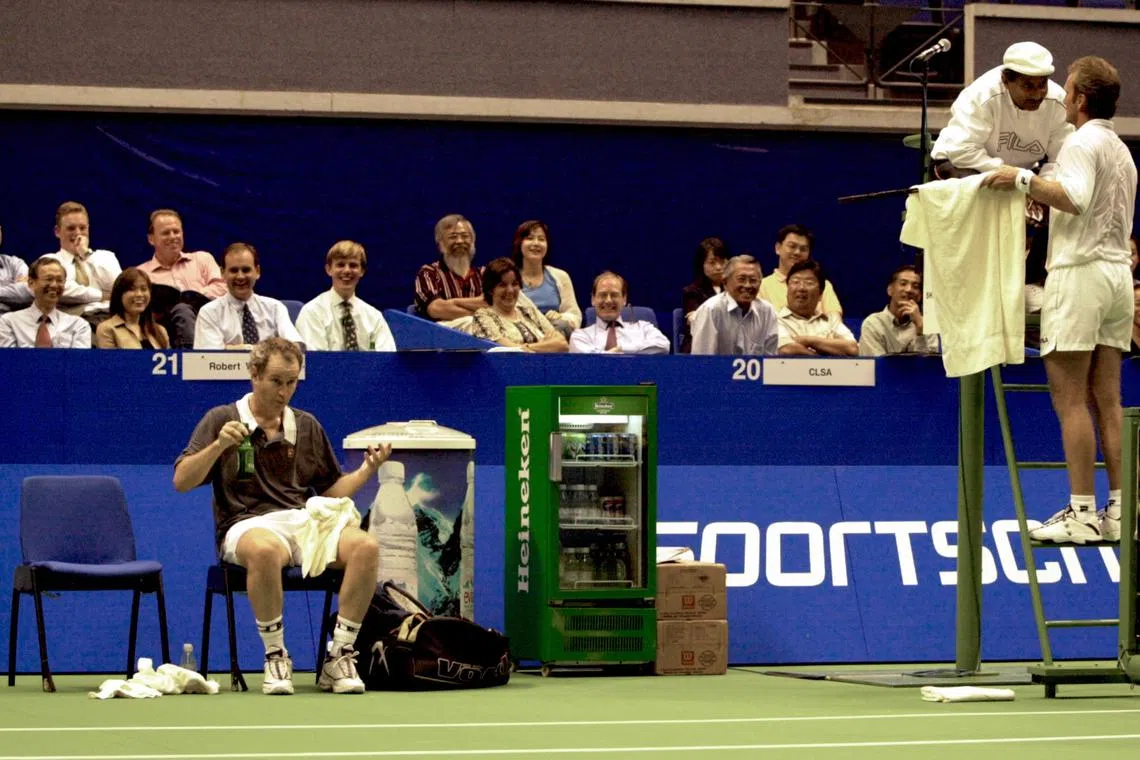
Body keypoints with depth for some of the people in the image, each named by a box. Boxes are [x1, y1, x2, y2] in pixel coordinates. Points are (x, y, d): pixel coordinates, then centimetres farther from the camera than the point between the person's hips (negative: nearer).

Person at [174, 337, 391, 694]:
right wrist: (219, 446, -13)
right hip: (248, 523, -4)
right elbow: (182, 482, 1)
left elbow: (331, 491, 24)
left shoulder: (307, 426, 20)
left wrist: (367, 469, 7)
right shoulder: (222, 420, 9)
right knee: (265, 551, -42)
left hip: (307, 519, 4)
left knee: (365, 546, -28)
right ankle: (275, 658, -25)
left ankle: (339, 658, -19)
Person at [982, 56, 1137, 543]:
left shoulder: (1082, 143, -8)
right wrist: (1040, 203, 30)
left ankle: (1082, 513, -9)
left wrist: (1024, 180, -18)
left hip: (1080, 273, -9)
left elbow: (1076, 197, -24)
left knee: (1070, 399, -7)